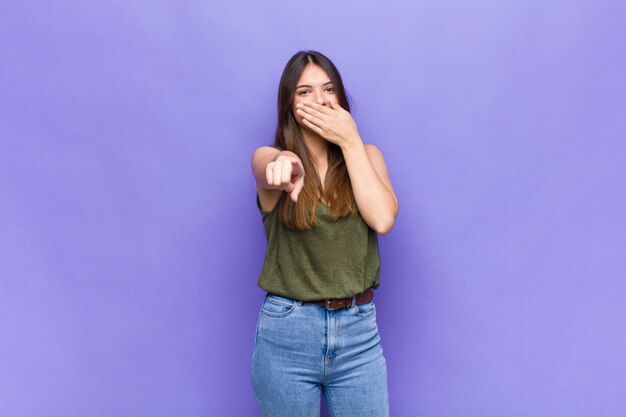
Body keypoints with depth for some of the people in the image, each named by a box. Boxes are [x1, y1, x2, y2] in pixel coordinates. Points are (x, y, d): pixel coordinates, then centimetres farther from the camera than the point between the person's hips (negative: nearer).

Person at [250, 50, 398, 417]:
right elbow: (270, 167, -26)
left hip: (359, 331, 2)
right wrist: (285, 165, -49)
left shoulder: (366, 155, 4)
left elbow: (383, 219, -12)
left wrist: (350, 141, -12)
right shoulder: (268, 156, -1)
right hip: (286, 332, -1)